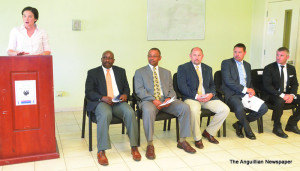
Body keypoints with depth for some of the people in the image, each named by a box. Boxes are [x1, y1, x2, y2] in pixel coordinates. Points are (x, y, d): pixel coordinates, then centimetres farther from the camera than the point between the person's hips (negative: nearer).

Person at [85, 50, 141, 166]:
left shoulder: (121, 71, 21)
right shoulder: (93, 73, 12)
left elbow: (127, 88, 20)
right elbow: (88, 92, 3)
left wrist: (125, 94, -5)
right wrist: (102, 98, -15)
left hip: (118, 102, 3)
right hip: (101, 102, -2)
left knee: (130, 113, -30)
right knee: (105, 115, -37)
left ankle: (134, 147, -21)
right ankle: (101, 152, -33)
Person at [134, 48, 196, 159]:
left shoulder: (166, 72, 23)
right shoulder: (140, 72, 12)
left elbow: (171, 89, 17)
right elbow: (139, 90, -1)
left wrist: (169, 98, -8)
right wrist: (153, 100, -16)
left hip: (165, 100, 4)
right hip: (148, 100, -3)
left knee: (185, 107, -22)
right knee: (148, 111, -39)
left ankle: (182, 141, -9)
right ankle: (150, 145, -25)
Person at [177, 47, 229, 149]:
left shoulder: (208, 69, 21)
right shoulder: (183, 68, 4)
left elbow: (212, 85, 20)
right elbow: (182, 86, -6)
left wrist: (211, 94, -4)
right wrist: (196, 96, -18)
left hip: (207, 97, 5)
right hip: (191, 98, -5)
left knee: (225, 109, -15)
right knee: (194, 110, -38)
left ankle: (209, 132, 5)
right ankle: (197, 139, -15)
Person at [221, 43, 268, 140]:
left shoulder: (247, 65, 21)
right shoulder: (226, 63, 1)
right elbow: (228, 81, -11)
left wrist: (251, 90, 0)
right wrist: (245, 89, -13)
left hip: (246, 94, 6)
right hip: (232, 94, -6)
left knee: (263, 108, -14)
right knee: (240, 108, -36)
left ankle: (239, 124, 3)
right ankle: (247, 129, -4)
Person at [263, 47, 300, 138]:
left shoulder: (291, 68, 10)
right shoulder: (269, 68, -7)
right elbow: (267, 86, -15)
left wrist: (291, 95, -12)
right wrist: (282, 95, -25)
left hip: (287, 94, 6)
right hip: (273, 95, -6)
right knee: (280, 101, -38)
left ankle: (291, 124, 0)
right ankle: (277, 128, -19)